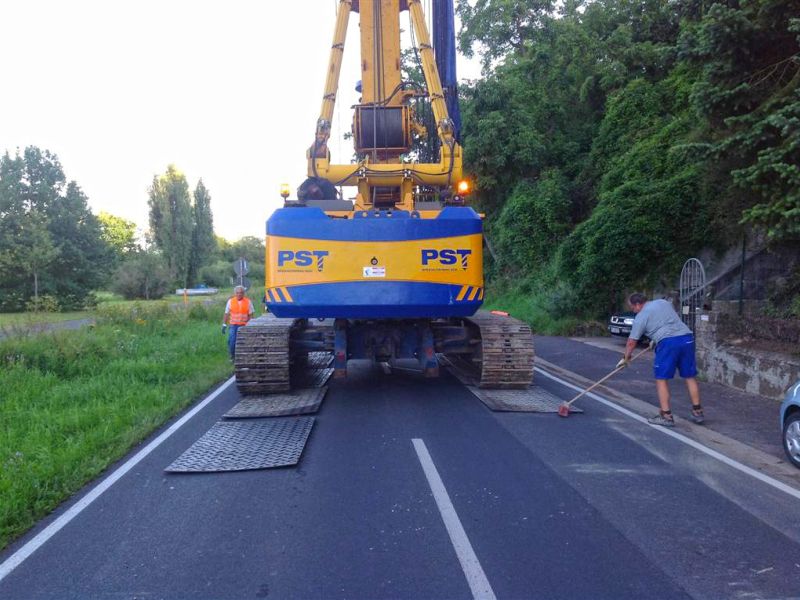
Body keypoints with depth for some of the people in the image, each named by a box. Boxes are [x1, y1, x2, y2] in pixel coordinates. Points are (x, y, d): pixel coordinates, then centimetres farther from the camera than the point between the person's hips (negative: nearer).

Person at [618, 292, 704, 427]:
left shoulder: (641, 316, 4)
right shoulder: (664, 302, 22)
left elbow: (631, 342, 7)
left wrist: (626, 358, 21)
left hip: (668, 342, -6)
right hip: (687, 337, 7)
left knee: (661, 379, 3)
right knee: (690, 377, 14)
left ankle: (666, 416, 1)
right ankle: (697, 412, 20)